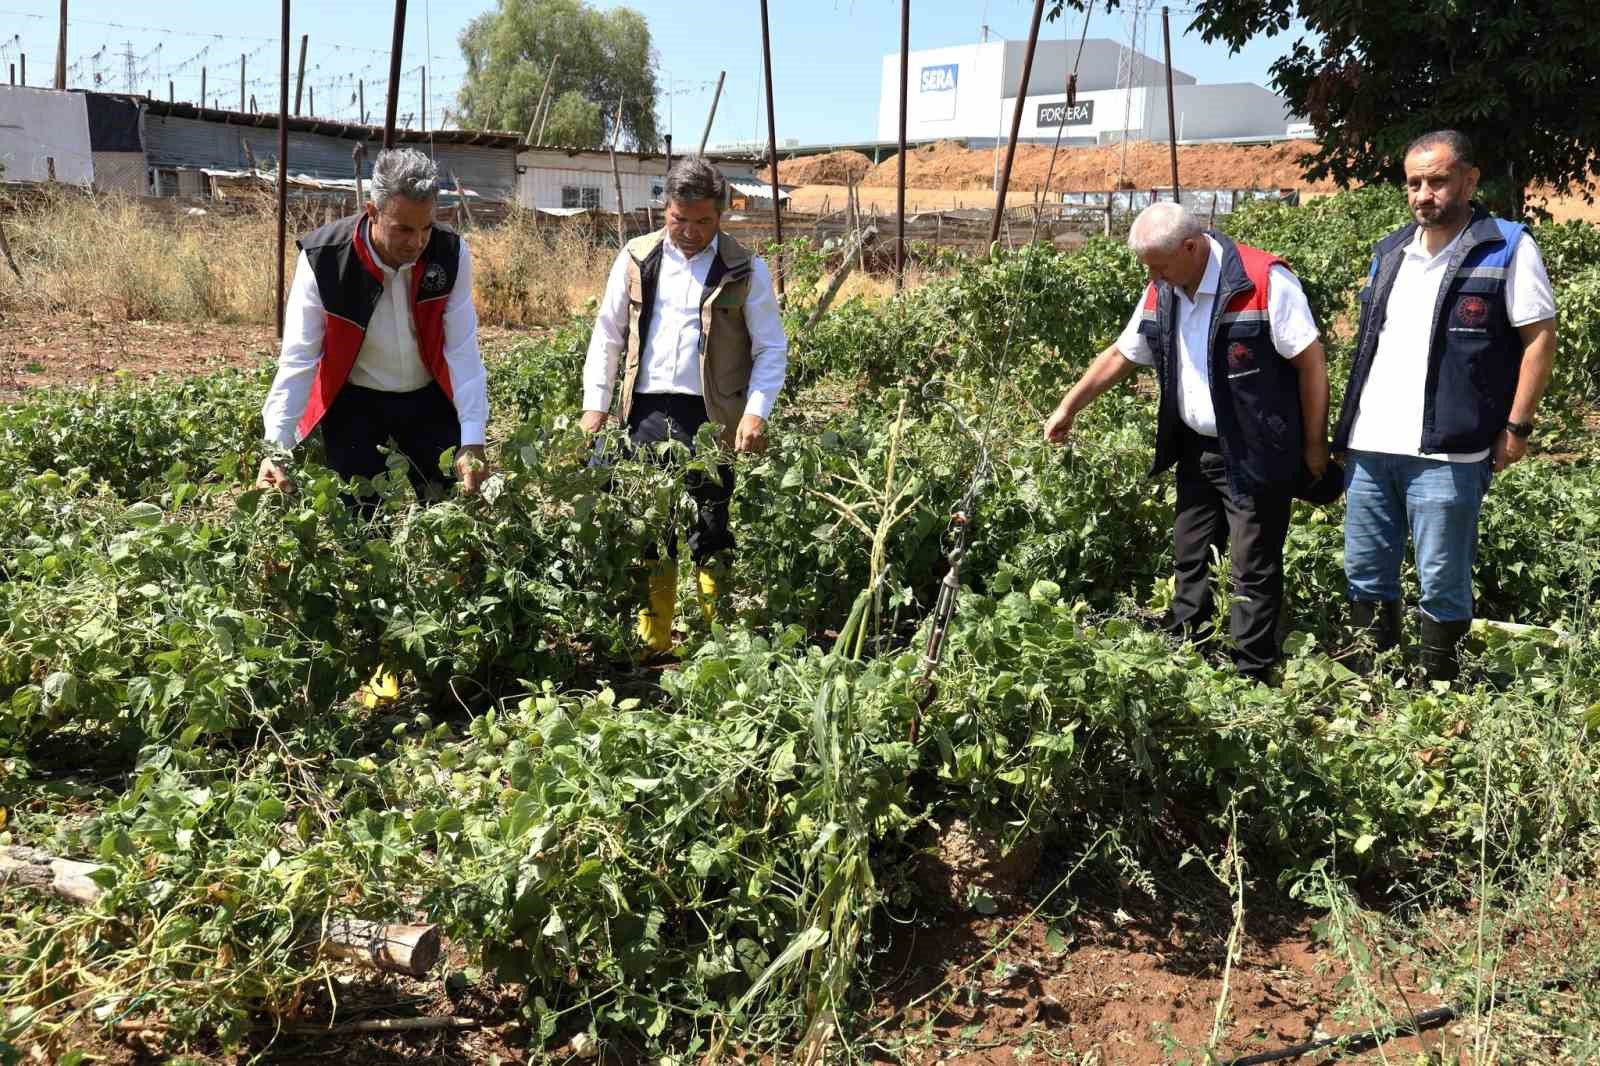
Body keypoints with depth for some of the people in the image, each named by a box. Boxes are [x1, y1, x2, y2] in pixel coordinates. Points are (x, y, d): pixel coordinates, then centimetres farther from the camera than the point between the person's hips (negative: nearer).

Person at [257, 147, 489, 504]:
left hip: (429, 399, 2)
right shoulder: (323, 259, -21)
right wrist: (277, 449, -29)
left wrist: (472, 441, -26)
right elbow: (298, 358, -20)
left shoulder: (451, 254, -17)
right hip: (353, 402, -2)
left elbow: (463, 351, -17)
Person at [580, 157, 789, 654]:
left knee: (710, 535, -1)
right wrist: (595, 404, 7)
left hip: (711, 418, -3)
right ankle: (652, 643, 17)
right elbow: (607, 335, 13)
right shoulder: (636, 259, 9)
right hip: (647, 412, 3)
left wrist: (756, 412, -10)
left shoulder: (745, 271, 2)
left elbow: (771, 349, 3)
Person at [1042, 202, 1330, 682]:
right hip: (1196, 450, 7)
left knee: (1254, 570, 1)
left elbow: (1311, 362, -15)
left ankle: (1251, 678, 11)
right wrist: (1068, 408, 13)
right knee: (1188, 558, 15)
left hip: (1257, 456, -7)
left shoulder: (1265, 281, -18)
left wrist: (1314, 446, -12)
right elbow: (1120, 355, 14)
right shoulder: (1161, 292, 3)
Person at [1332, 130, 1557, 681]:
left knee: (1443, 586, 2)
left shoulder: (1508, 247, -3)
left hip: (1446, 453, -6)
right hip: (1369, 447, 6)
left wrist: (1517, 427, -9)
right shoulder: (1390, 250, 14)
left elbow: (1540, 337, -4)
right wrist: (1349, 424, 15)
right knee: (1365, 574, 13)